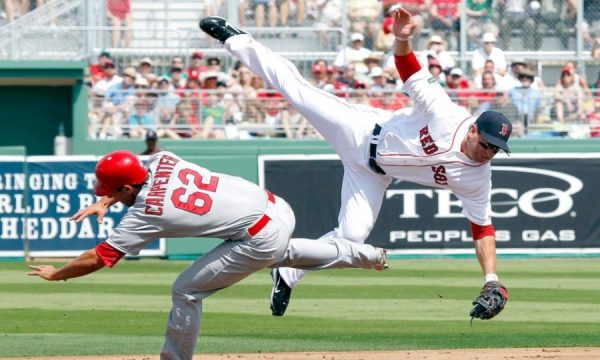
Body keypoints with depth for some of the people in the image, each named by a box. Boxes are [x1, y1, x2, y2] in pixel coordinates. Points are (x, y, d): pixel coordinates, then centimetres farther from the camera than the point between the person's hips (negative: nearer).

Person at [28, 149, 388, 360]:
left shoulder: (145, 214, -17)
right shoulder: (162, 161, 0)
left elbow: (99, 258, -12)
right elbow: (133, 176, 25)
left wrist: (56, 274, 1)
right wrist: (105, 202, 12)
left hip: (261, 238, -8)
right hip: (278, 207, 8)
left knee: (186, 290, 0)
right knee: (282, 253, 41)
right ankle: (363, 255, 48)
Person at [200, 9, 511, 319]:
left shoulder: (477, 180, -20)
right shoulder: (448, 117, -29)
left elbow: (482, 228, -14)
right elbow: (412, 75, -26)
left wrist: (492, 282, -25)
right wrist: (402, 40, -46)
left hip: (373, 174, 3)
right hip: (361, 132, -3)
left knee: (352, 235, -10)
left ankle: (288, 274, 14)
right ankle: (236, 39, 22)